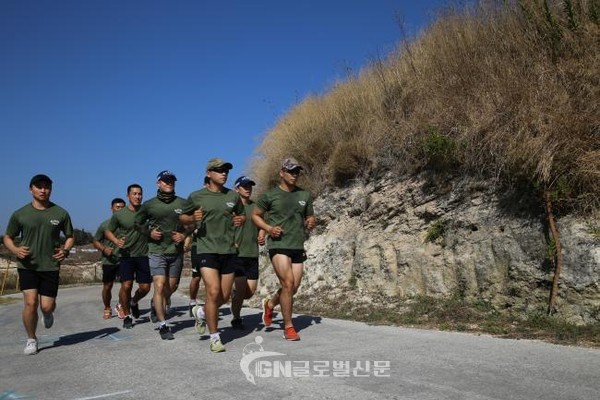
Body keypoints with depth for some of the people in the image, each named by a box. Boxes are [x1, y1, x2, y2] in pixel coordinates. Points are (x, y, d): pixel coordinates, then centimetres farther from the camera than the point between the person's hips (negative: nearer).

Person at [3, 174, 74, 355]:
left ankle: (47, 313, 39)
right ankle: (31, 339, 12)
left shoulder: (60, 213, 0)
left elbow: (70, 236, 9)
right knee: (30, 302, -10)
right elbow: (8, 237, 10)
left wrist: (66, 250, -12)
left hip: (51, 266, 0)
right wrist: (15, 250, -11)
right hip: (27, 265, 0)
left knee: (47, 306, -1)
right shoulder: (19, 214, 0)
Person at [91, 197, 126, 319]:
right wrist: (104, 249, -10)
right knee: (107, 287, 9)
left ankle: (121, 306, 16)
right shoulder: (105, 224, 0)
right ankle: (107, 308, 31)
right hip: (109, 261, 1)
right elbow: (95, 241, 8)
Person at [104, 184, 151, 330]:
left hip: (143, 255, 2)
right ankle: (127, 316, 12)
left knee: (145, 287, 2)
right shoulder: (119, 214, -2)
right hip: (126, 255, -1)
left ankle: (134, 302, 36)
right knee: (126, 285, -9)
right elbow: (108, 231, 8)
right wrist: (116, 241, -10)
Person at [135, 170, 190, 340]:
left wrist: (184, 235, -8)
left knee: (171, 287, 13)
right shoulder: (149, 205, 0)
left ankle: (156, 305, 45)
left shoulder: (183, 203, 0)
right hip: (157, 251, -2)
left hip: (176, 252, 2)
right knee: (160, 287, -11)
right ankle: (163, 325, -1)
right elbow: (138, 223, 13)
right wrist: (149, 233, -5)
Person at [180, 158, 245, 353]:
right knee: (213, 291, -14)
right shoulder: (197, 196, 0)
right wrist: (193, 218, -12)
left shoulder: (233, 196, 8)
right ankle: (215, 338, 3)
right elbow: (182, 217, 10)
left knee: (225, 296, 8)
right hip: (206, 249, -4)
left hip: (228, 251, 4)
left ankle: (201, 312, 39)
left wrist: (241, 219, -2)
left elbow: (242, 215, 22)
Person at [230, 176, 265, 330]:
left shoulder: (255, 207, 12)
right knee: (241, 288, -5)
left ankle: (235, 296, 36)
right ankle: (236, 318, 16)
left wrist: (261, 236, 2)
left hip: (253, 254, 5)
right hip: (237, 253, -5)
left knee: (250, 291, 4)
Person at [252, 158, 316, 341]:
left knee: (293, 288, 7)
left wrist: (311, 223, -5)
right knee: (288, 283, -14)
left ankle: (270, 303, 37)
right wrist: (269, 228, -9)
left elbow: (310, 218, 19)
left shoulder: (305, 195, 10)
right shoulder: (270, 195, 0)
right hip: (278, 245, -5)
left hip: (298, 247, 5)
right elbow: (255, 215, 8)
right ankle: (288, 327, 0)